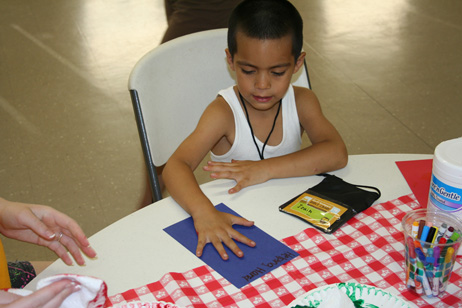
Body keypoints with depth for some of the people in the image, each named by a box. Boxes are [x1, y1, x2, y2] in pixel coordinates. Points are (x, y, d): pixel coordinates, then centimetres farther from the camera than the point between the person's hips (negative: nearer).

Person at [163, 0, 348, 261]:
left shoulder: (302, 102, -6)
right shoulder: (224, 112, -17)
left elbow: (337, 154, -19)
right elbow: (176, 167, -29)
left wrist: (265, 169, -29)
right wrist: (204, 212, -50)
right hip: (235, 223, -2)